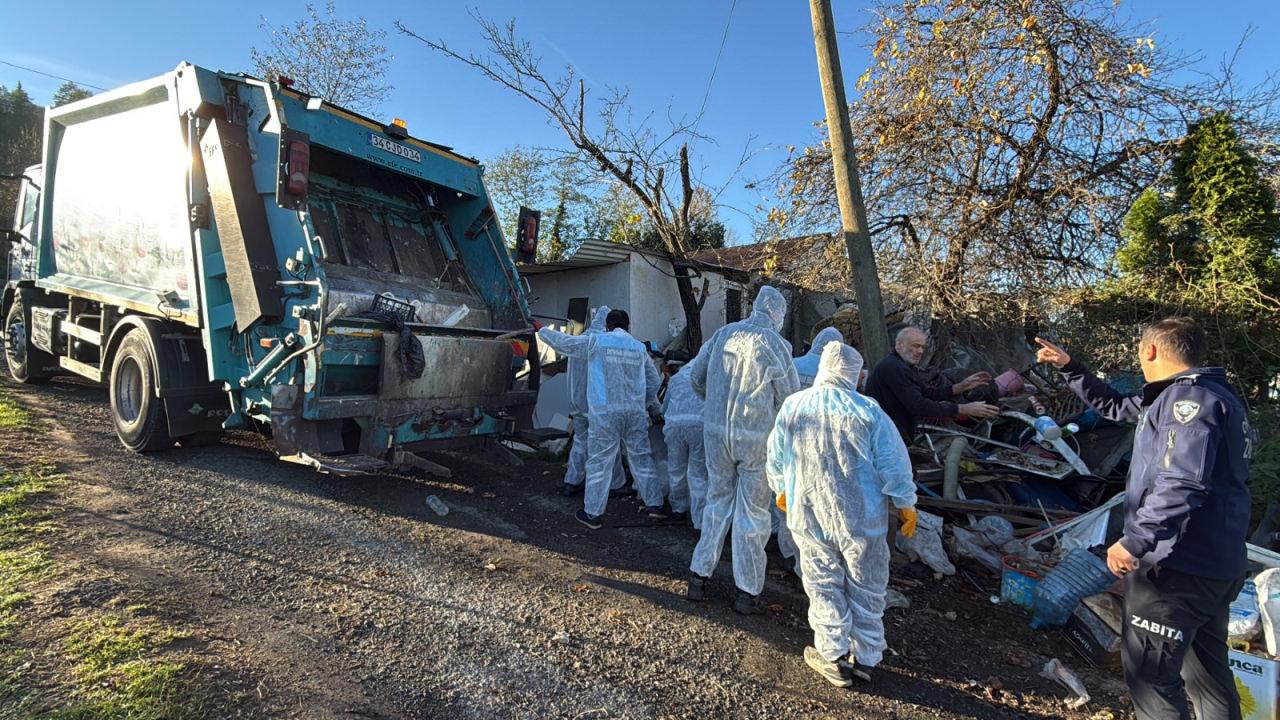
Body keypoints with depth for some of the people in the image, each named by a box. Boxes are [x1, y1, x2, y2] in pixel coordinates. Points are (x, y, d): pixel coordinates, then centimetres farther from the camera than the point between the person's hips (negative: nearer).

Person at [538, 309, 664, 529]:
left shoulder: (595, 342, 1)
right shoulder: (639, 347, 12)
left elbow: (562, 342, 8)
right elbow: (653, 380, 17)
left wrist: (543, 331, 27)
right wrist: (650, 404, 32)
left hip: (605, 413, -3)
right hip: (635, 412, 3)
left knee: (599, 462, 3)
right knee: (641, 458, 13)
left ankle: (592, 513, 8)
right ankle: (655, 504, 19)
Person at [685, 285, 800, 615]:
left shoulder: (723, 334, 3)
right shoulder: (776, 344, -10)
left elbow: (695, 375, 9)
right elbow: (790, 397, -4)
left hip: (715, 431, 4)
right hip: (755, 436, -4)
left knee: (717, 501, 18)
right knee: (752, 512, 8)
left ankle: (698, 576, 24)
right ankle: (747, 592, 18)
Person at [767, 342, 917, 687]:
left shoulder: (792, 406, -5)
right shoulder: (868, 411, -12)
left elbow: (776, 458, 6)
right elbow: (893, 464, -7)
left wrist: (781, 490, 23)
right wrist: (906, 504, 6)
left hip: (809, 516, 1)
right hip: (861, 517, -1)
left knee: (824, 587, 14)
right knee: (866, 589, 16)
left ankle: (833, 657, 24)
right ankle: (865, 657, 29)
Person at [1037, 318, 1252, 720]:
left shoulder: (1190, 397, -18)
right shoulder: (1209, 395, 15)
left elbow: (1182, 484, -30)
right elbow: (1116, 407, 25)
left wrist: (1135, 541, -29)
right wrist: (1069, 367, 24)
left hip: (1177, 566, -10)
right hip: (1214, 565, 10)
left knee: (1149, 674, 0)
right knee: (1208, 670, 23)